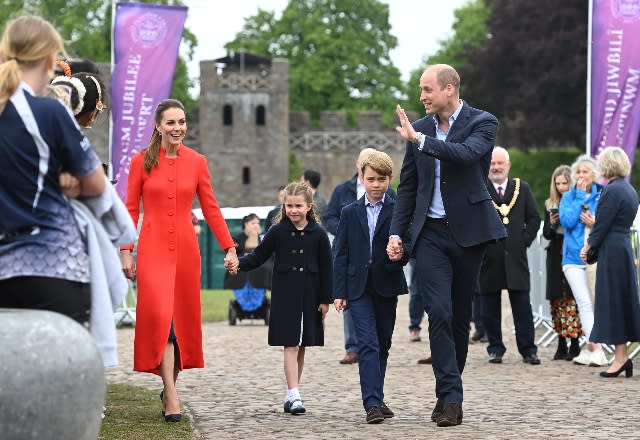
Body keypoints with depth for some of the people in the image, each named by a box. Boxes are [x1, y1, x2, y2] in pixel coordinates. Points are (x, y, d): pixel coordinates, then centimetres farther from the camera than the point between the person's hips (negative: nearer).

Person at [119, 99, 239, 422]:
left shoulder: (197, 162, 6)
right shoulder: (142, 161, 1)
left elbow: (210, 209, 8)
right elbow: (130, 210, 3)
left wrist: (229, 248, 3)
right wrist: (125, 251, -4)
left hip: (185, 249, 3)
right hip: (153, 249, -3)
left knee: (183, 318, 7)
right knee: (160, 317, -13)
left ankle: (170, 385, 25)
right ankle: (171, 397, -14)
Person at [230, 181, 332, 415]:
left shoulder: (318, 234, 0)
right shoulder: (278, 232, -2)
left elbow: (326, 268, 4)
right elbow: (258, 256, 1)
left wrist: (325, 299, 2)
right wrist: (239, 263, -18)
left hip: (309, 297, 2)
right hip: (285, 296, -2)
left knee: (301, 347, 8)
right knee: (290, 346, -7)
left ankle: (291, 394, 18)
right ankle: (294, 396, -12)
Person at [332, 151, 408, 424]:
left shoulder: (398, 211, 3)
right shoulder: (350, 213, 6)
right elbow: (340, 255, 5)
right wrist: (339, 292, -1)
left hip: (386, 286, 1)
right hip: (359, 287, -1)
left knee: (383, 345, 10)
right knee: (368, 344, -11)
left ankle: (376, 399, 23)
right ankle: (372, 404, -18)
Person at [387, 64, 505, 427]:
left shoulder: (483, 123, -3)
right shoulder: (419, 128, 9)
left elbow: (466, 154, -25)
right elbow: (408, 186, 15)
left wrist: (420, 139, -24)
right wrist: (397, 232, 8)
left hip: (468, 231, -2)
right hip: (431, 234, 2)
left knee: (460, 315, 7)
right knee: (439, 313, -11)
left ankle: (449, 392, 20)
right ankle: (451, 397, -11)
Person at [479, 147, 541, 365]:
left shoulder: (522, 189, 9)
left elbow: (534, 218, 11)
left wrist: (525, 240, 1)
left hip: (515, 257, 1)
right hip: (488, 257, -1)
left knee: (522, 304, 0)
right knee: (490, 305, 4)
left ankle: (528, 349, 4)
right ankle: (495, 348, 13)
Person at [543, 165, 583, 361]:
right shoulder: (550, 205, 11)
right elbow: (546, 234, 13)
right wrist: (551, 224, -6)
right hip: (556, 258, 5)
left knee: (573, 299, -7)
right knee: (557, 300, 4)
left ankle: (575, 344, -3)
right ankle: (561, 344, 10)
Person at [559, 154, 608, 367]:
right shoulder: (569, 197, 8)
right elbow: (567, 221, -8)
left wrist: (596, 224, -14)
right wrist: (580, 196, -7)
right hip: (574, 257, 0)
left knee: (595, 303, 1)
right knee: (584, 303, -10)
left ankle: (589, 348, 11)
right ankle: (596, 349, -13)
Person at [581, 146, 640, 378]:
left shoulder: (612, 191, -15)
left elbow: (601, 226, -14)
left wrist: (587, 246, -2)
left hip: (611, 251, -9)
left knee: (613, 302, -5)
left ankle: (621, 355, -3)